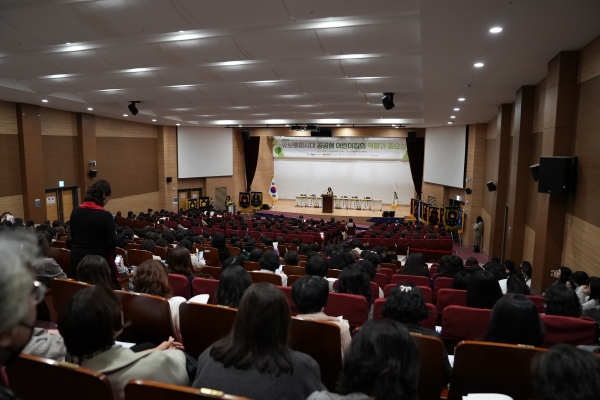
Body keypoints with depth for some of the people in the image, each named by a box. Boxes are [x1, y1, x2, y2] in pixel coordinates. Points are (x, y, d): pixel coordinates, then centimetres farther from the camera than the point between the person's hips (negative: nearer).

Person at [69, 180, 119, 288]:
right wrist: (114, 235, 5)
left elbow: (73, 238, 13)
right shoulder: (105, 215, -16)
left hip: (77, 258, 6)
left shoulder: (75, 212, 2)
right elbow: (112, 244, -14)